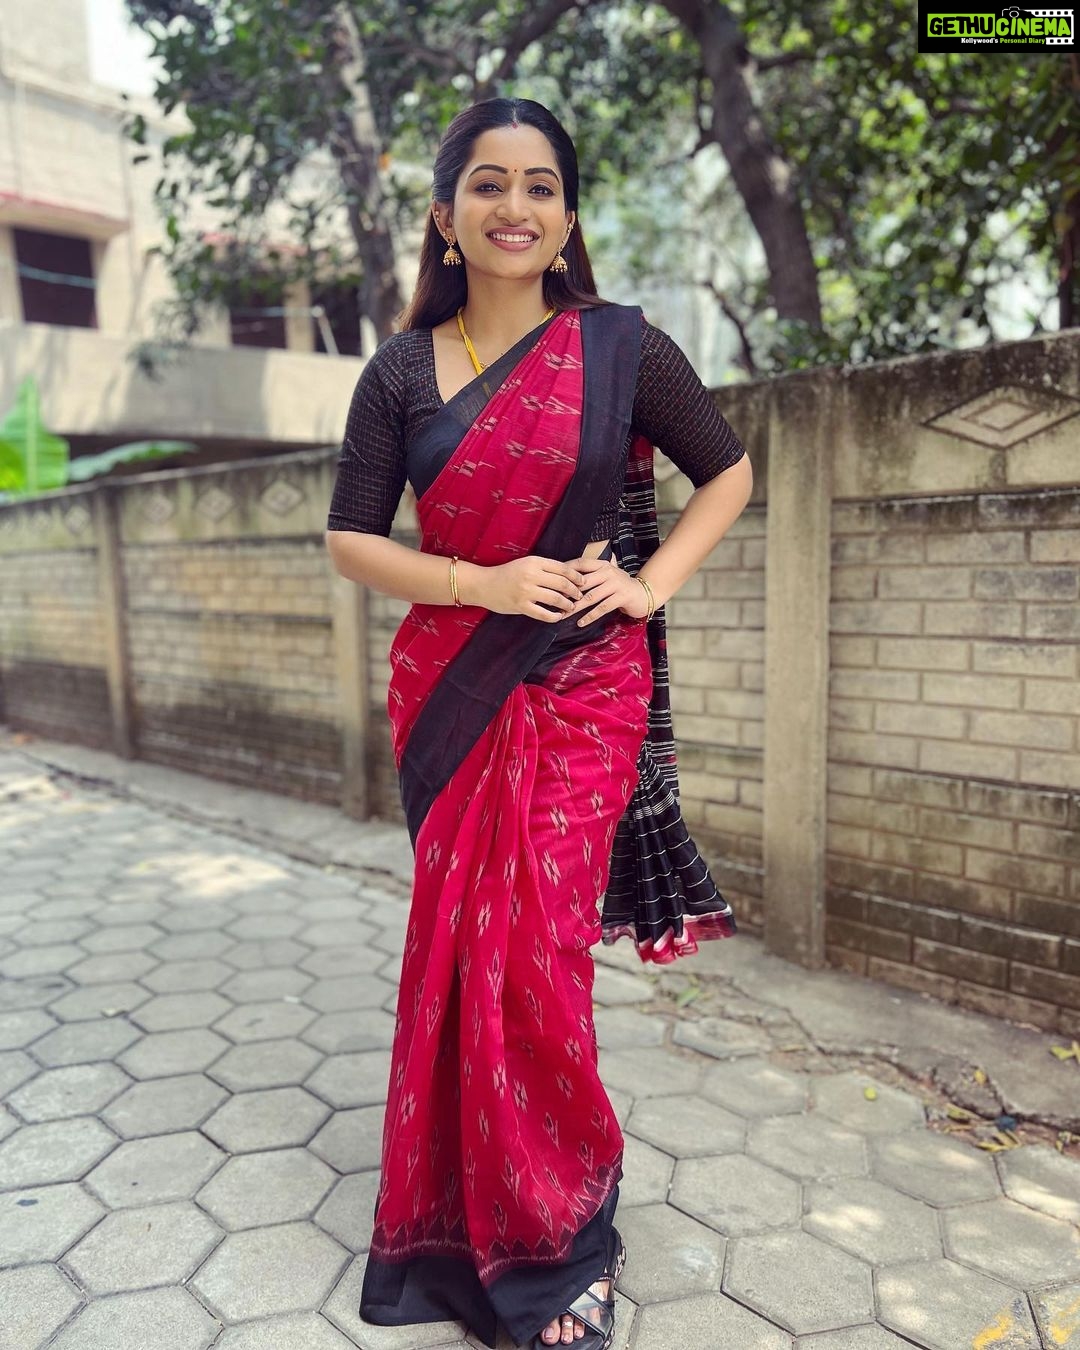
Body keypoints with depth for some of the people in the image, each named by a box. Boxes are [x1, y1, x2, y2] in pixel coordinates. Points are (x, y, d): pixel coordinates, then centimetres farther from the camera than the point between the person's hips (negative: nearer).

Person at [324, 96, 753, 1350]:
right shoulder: (400, 372, 5)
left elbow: (727, 470, 10)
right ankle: (468, 1227, 33)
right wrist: (489, 585, -11)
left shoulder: (619, 346, 1)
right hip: (449, 688, 2)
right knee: (463, 948, 9)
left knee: (532, 953, -4)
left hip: (582, 691, -2)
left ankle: (553, 1233, 23)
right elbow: (351, 539, 3)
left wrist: (651, 583, -4)